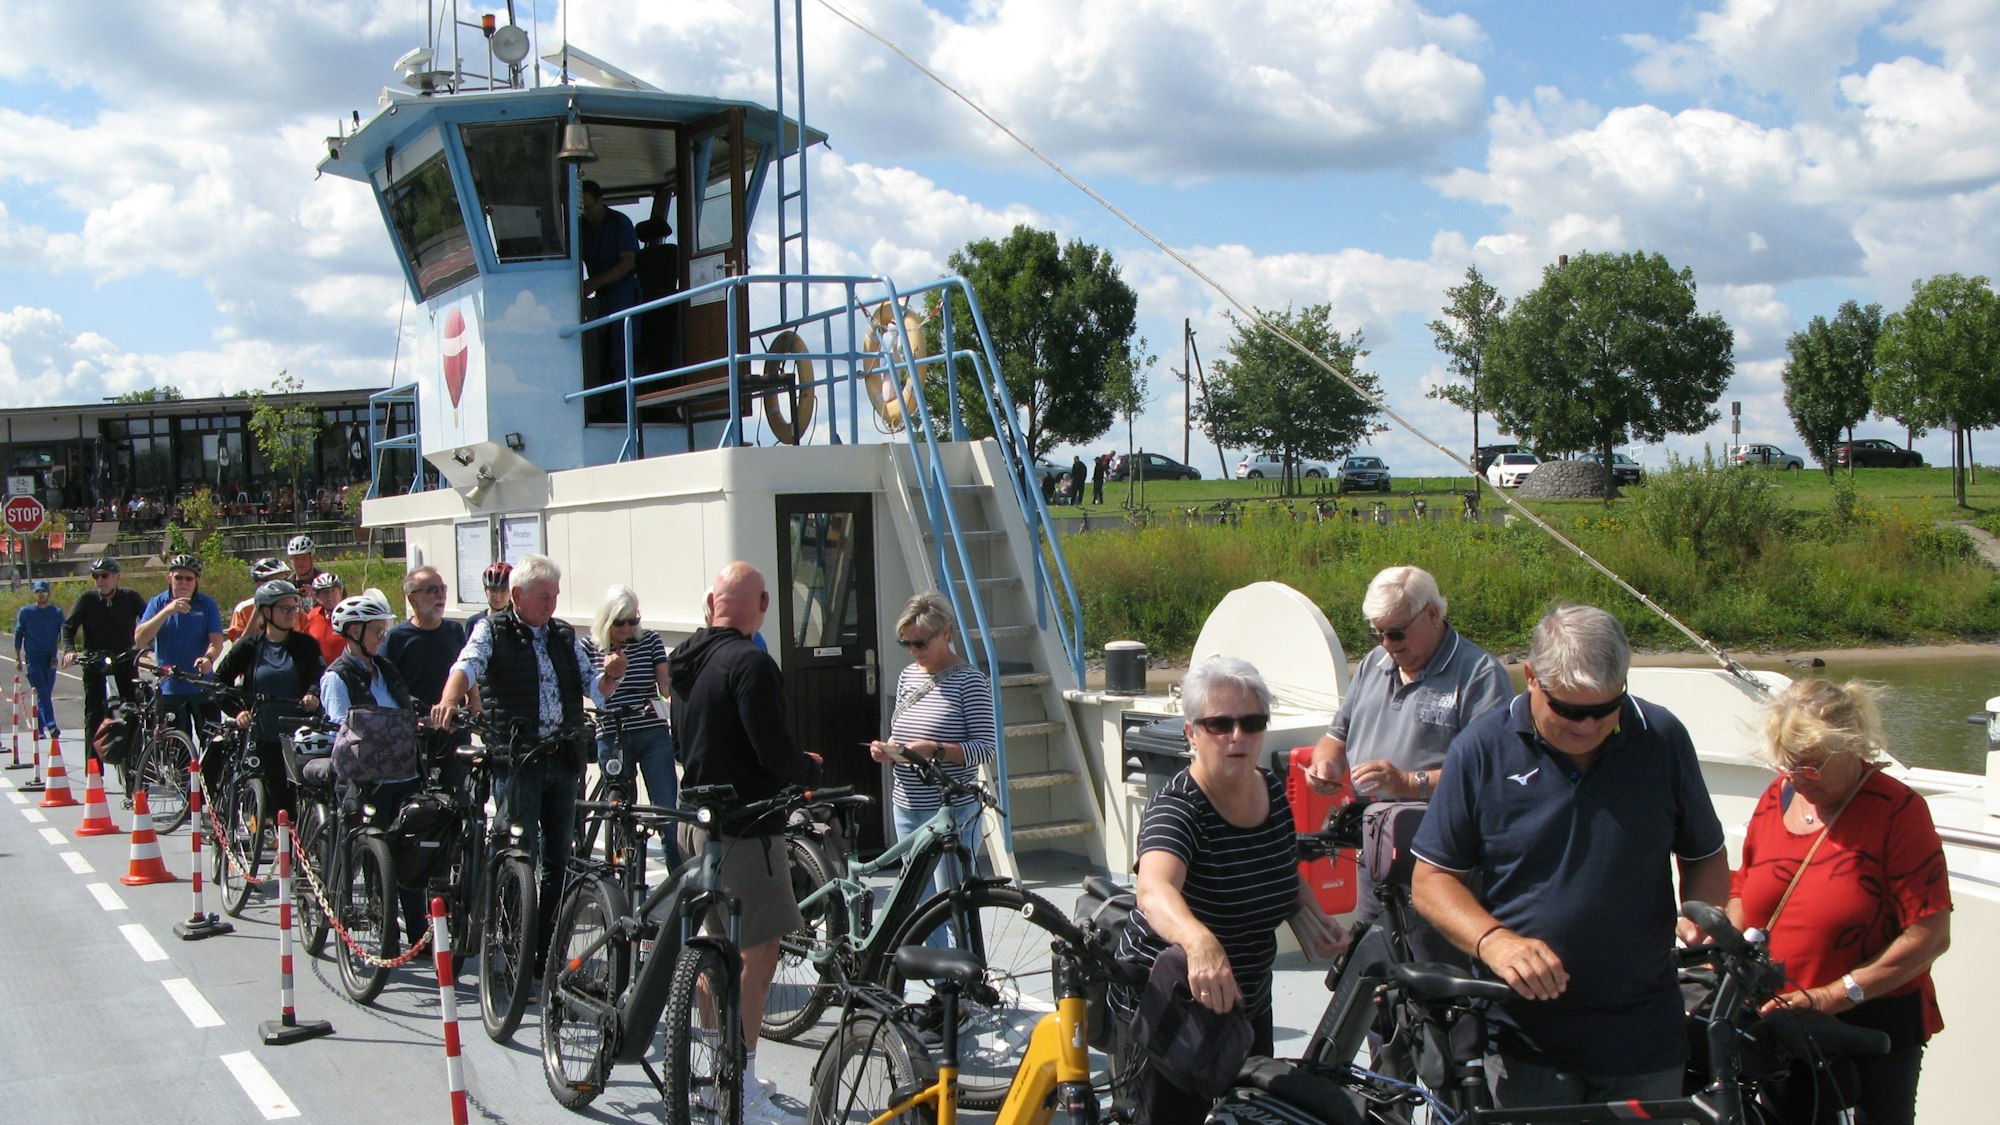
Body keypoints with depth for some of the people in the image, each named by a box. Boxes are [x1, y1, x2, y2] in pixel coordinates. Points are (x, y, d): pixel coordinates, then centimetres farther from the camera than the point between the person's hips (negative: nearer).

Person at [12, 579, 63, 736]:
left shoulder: (56, 612, 9)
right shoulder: (25, 612, 7)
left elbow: (64, 633, 9)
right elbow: (18, 635, 9)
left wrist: (65, 650, -9)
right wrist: (17, 658, 6)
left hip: (50, 659, 2)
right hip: (33, 657, -2)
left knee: (47, 694, 4)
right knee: (42, 693, -14)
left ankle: (40, 728, 15)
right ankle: (50, 724, -24)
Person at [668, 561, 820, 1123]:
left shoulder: (687, 660, 10)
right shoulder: (750, 663, -18)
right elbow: (773, 751, -24)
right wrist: (809, 767, -2)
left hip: (697, 819, 10)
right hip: (743, 828, -10)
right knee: (759, 954, -6)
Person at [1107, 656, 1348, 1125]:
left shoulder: (1274, 792, -2)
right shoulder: (1178, 808, -23)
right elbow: (1153, 890, -45)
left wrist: (1317, 918, 0)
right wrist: (1200, 942, -64)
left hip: (1247, 1006, 7)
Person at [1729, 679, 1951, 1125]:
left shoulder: (1896, 810, -14)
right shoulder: (1777, 796, 5)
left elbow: (1929, 935, -19)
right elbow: (1745, 890, 16)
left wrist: (1833, 995, -22)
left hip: (1870, 1033, -5)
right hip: (1778, 1024, 6)